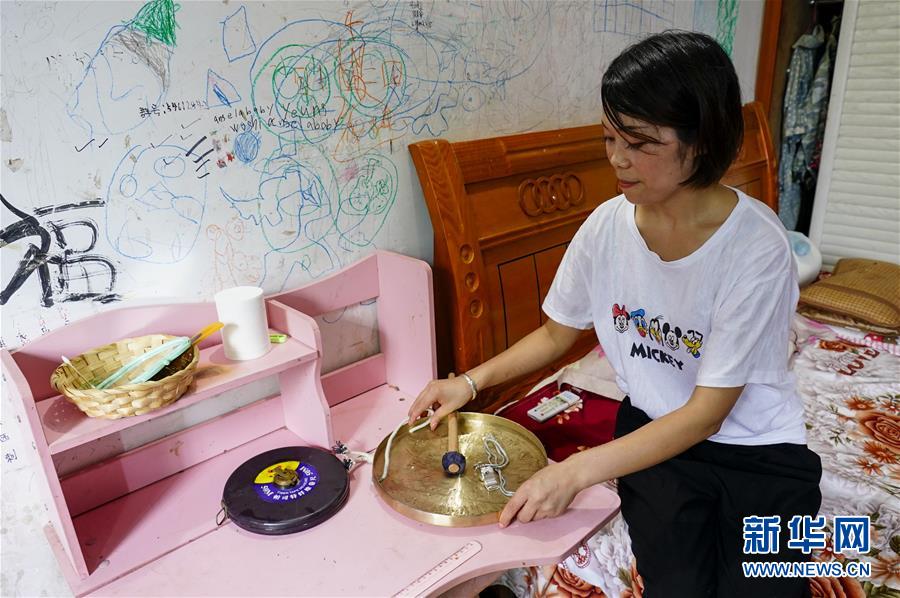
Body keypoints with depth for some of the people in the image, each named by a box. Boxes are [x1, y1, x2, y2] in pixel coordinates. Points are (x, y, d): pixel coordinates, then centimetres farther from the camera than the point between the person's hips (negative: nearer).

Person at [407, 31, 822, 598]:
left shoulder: (756, 246, -24)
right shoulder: (608, 225, -12)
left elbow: (707, 412, -22)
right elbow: (557, 333, 3)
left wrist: (576, 471, -30)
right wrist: (472, 380, -11)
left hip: (760, 450, -1)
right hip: (656, 430, 2)